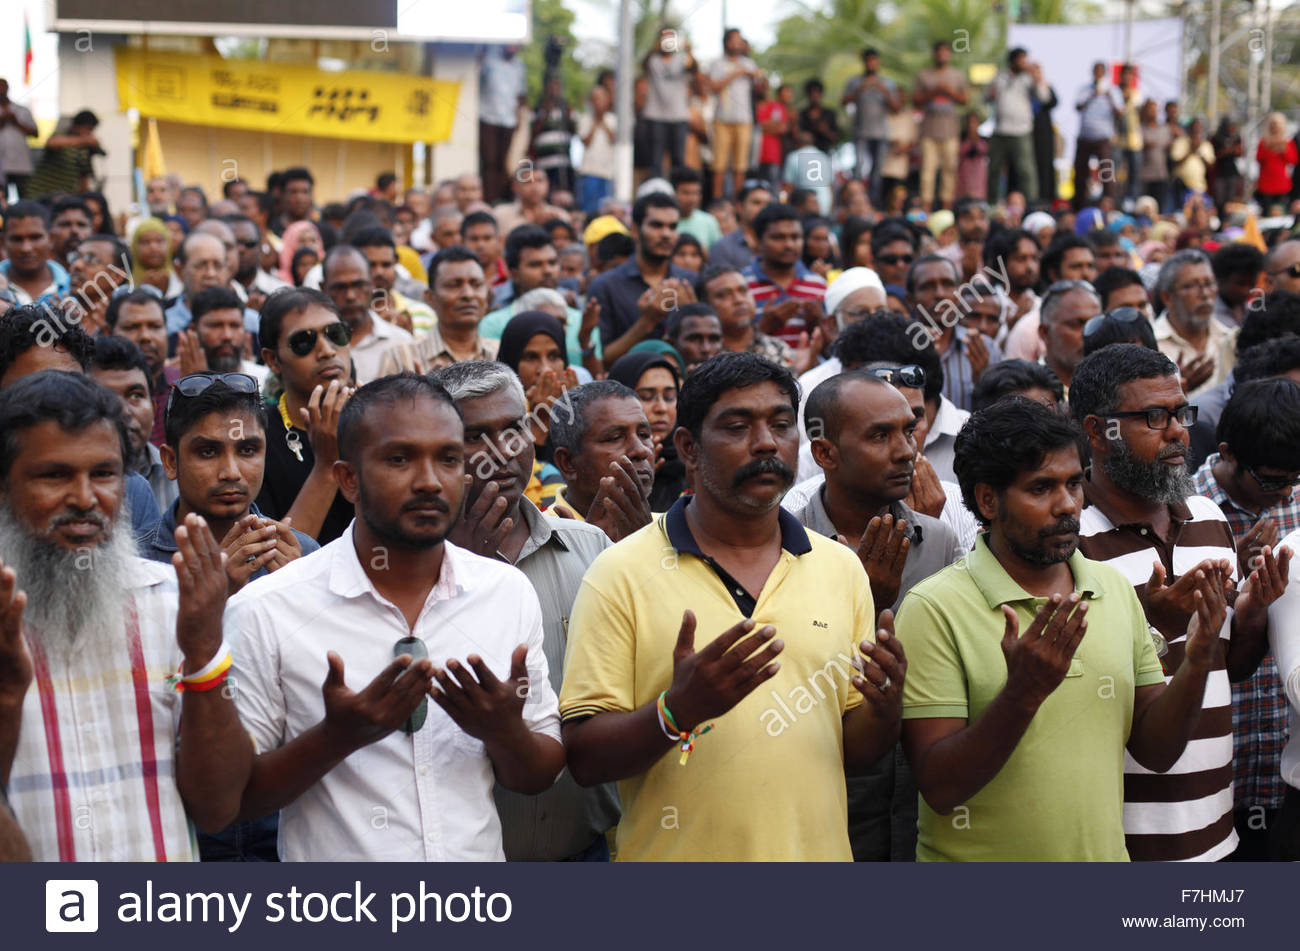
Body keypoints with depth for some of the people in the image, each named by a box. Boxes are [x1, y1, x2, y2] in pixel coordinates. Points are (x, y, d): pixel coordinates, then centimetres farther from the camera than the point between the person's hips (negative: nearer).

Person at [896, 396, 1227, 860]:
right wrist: (1023, 692, -32)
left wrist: (1196, 664, -13)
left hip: (1104, 855, 5)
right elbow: (939, 788, -20)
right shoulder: (934, 609, -16)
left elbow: (1154, 751, 3)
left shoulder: (1114, 589, 2)